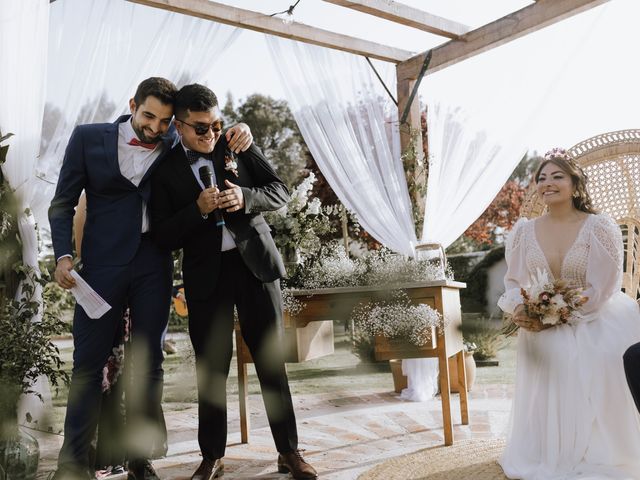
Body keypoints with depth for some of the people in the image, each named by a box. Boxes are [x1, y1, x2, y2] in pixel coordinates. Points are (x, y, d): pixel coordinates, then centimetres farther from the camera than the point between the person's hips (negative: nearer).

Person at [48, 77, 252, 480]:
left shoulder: (175, 145, 5)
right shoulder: (89, 138, 1)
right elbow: (63, 202, 4)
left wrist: (239, 133, -5)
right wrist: (64, 255, -9)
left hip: (154, 265, 2)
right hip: (103, 262, -2)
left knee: (149, 361, 6)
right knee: (89, 359, 0)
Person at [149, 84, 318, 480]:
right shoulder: (166, 169, 3)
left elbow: (281, 191, 4)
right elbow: (165, 235, -1)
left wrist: (245, 197, -15)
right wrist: (198, 209, -18)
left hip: (256, 262, 1)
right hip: (206, 273, 0)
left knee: (272, 361, 4)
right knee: (211, 368, 6)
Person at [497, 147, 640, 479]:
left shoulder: (600, 227, -13)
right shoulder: (524, 232, -2)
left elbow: (600, 291, -16)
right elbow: (514, 282, 2)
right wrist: (520, 309, -22)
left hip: (598, 326, -3)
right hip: (544, 331, 3)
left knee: (591, 398, -18)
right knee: (547, 396, -8)